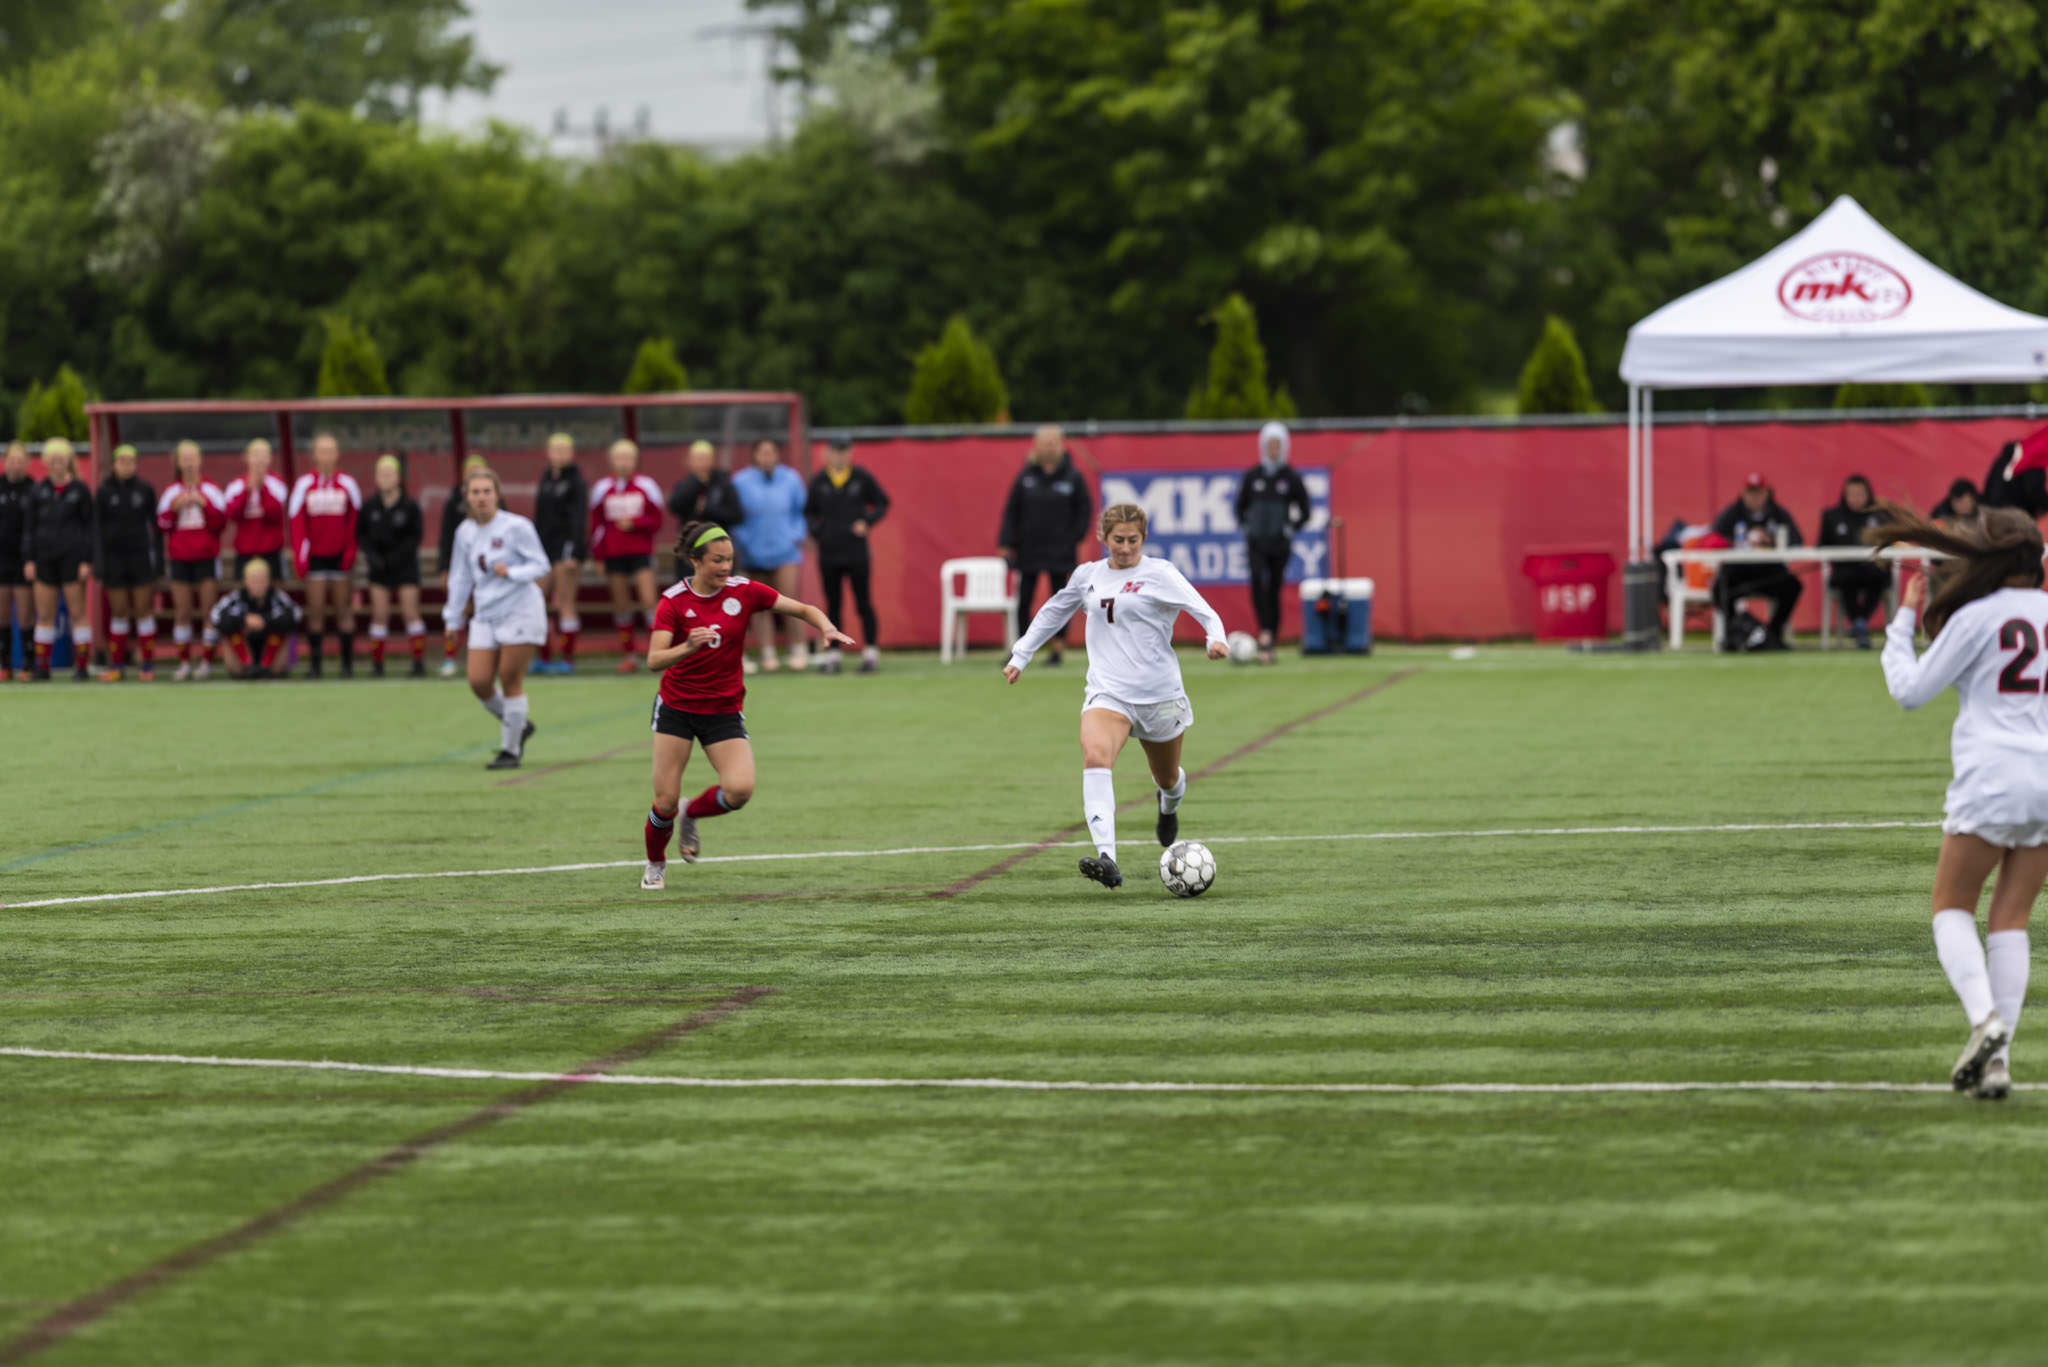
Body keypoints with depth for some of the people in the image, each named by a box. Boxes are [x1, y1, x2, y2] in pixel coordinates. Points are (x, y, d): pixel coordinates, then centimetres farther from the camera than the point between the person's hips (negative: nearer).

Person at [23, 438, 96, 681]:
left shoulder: (80, 490, -1)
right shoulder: (38, 492, 8)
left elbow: (89, 525, -1)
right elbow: (31, 527, 11)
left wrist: (87, 561, -7)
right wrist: (30, 560, 4)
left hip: (72, 557, -3)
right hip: (46, 558, 3)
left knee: (77, 613, -2)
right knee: (44, 615, 3)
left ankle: (82, 667, 2)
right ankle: (42, 667, 7)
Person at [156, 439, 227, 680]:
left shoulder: (210, 490, 3)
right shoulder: (172, 492, 8)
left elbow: (221, 522, -4)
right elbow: (161, 525, 6)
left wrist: (204, 504, -15)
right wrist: (174, 508, -10)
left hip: (206, 558, -2)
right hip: (179, 558, 2)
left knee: (209, 611, -4)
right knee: (182, 612, 1)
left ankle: (207, 661, 1)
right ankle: (184, 662, 5)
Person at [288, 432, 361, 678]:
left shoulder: (347, 484, 2)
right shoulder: (304, 485, 2)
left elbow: (355, 522, 3)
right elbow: (297, 522, 0)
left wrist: (350, 554, -5)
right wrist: (299, 556, -7)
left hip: (340, 555, 0)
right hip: (315, 555, 0)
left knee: (344, 609, 2)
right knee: (315, 610, -2)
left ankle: (347, 663, 6)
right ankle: (314, 662, 2)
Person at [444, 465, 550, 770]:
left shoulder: (516, 527, -10)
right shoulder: (465, 533, 7)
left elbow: (541, 565, -8)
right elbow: (460, 577, 17)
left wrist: (511, 573, -24)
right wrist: (453, 618, 17)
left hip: (519, 611, -6)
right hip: (485, 616, 6)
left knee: (510, 681, -4)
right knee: (479, 682, -2)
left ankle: (511, 750, 8)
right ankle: (518, 727, 23)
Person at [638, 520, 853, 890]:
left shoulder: (743, 591, -7)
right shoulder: (674, 601, -12)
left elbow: (804, 609, -3)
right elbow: (654, 660, -22)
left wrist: (828, 630, -24)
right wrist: (688, 647, -41)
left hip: (724, 710, 1)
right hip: (677, 706, -1)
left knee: (740, 789, -20)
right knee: (666, 800, -4)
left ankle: (691, 814, 12)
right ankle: (655, 865, 26)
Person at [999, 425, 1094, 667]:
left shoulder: (1072, 477, -2)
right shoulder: (1026, 476, 2)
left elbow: (1085, 510, 4)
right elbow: (1011, 510, 5)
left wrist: (1074, 538, -3)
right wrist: (1006, 543, -1)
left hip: (1059, 553, -1)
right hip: (1029, 551, 1)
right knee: (1023, 601, -1)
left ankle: (1057, 649, 8)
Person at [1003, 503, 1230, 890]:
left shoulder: (1159, 574, -5)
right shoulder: (1088, 575, 8)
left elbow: (1204, 611, -15)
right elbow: (1053, 613, 25)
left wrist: (1217, 638, -36)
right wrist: (1020, 655, 25)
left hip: (1159, 693, -1)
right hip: (1107, 692, 1)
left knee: (1167, 778, 18)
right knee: (1094, 756, -29)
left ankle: (1169, 804, 61)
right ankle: (1106, 859, -42)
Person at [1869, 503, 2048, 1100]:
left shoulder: (1974, 618, -5)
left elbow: (1910, 690, 1)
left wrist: (1904, 621, 12)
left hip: (1990, 782, -4)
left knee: (1952, 908, 8)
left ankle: (1984, 1019, -17)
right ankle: (1998, 1060, -1)